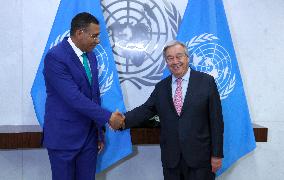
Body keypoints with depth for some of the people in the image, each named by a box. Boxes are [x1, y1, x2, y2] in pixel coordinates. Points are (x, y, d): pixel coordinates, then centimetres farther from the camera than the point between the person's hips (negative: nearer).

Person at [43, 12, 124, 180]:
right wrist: (108, 117, -19)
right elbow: (73, 97, -24)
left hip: (89, 135, 7)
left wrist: (100, 131, 13)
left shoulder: (91, 56, 8)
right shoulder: (55, 57, -17)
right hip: (64, 136, -6)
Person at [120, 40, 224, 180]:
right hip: (170, 159, 3)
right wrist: (123, 120, -16)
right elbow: (146, 110, 2)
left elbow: (216, 120, -3)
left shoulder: (206, 82, -1)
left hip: (199, 158, -3)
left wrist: (217, 154, -5)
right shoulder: (161, 87, 10)